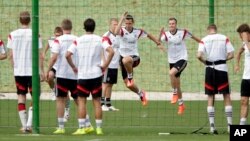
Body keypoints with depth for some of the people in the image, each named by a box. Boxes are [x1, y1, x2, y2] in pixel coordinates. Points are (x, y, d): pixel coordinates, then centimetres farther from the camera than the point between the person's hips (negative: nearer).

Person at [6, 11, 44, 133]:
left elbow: (11, 55, 3)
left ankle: (24, 125, 6)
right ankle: (29, 124, -6)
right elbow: (39, 54, -6)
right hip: (32, 70, -2)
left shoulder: (12, 35, 1)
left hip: (18, 71, 2)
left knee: (21, 97, 9)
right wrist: (41, 70, -1)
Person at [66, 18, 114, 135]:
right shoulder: (99, 40, -1)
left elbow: (68, 55, -8)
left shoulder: (78, 41, 0)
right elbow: (111, 51, -14)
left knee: (82, 101, 5)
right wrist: (105, 65, -4)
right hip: (96, 75, 0)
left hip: (82, 75, 0)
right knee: (97, 101, 6)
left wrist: (74, 67, 5)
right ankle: (99, 128, 5)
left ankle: (81, 128, 0)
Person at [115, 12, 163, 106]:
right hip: (123, 57, 2)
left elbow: (148, 35, 18)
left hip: (134, 57, -2)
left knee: (126, 60, -42)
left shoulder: (138, 32, -2)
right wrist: (121, 19, -34)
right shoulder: (122, 31, -8)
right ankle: (140, 93, 31)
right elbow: (116, 32, -33)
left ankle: (130, 77, -19)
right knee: (128, 84, 3)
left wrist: (158, 43, 17)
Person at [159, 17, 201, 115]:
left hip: (182, 59, -4)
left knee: (171, 73, -31)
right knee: (177, 85, 10)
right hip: (172, 61, 4)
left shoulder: (183, 33, -9)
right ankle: (181, 105, 25)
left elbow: (194, 37, 6)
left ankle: (175, 93, -12)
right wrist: (160, 34, -40)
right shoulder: (166, 34, -6)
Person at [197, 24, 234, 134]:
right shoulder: (224, 38, 1)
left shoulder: (204, 40, 0)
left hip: (210, 69, 0)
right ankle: (229, 125, 0)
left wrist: (205, 62, 5)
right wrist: (223, 59, 12)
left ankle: (212, 126, 2)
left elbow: (199, 55, -12)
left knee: (210, 97, 7)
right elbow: (231, 54, -3)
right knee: (226, 96, 5)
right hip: (222, 68, 0)